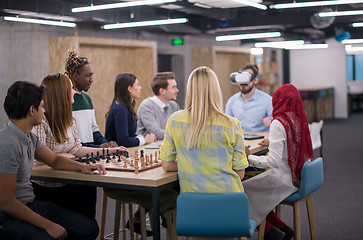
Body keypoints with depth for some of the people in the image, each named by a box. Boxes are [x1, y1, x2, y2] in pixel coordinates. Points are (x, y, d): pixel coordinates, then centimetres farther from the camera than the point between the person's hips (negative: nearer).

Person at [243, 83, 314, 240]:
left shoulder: (279, 123, -20)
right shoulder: (300, 119, 4)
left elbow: (273, 161, -24)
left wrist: (249, 158, -15)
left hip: (285, 180, -9)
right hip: (298, 177, 9)